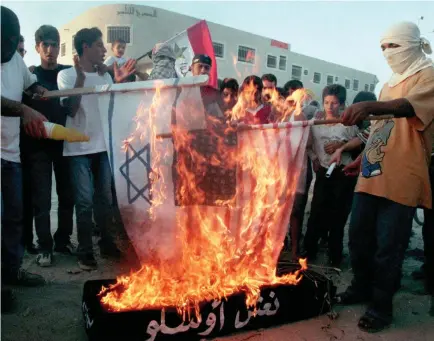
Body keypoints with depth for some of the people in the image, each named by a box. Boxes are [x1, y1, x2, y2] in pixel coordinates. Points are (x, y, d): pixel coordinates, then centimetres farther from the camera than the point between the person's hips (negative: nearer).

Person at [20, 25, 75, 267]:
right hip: (38, 146, -2)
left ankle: (63, 239, 22)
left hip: (65, 142, 2)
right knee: (41, 199, 0)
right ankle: (45, 247, 10)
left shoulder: (69, 72, 8)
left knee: (67, 195, 7)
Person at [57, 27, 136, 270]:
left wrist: (120, 82, 0)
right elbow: (71, 109, -12)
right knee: (85, 201, -3)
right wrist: (81, 77, -18)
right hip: (80, 148, -5)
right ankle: (85, 251, 7)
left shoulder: (105, 76, 13)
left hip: (104, 145, 5)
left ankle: (107, 243, 24)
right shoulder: (67, 75, -1)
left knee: (106, 198, 11)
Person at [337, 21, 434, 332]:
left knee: (388, 246, -1)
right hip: (372, 175, 8)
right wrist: (362, 159, 22)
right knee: (359, 237, 12)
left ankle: (382, 306, 15)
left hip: (400, 179, -7)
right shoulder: (390, 84, 21)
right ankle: (361, 288, 31)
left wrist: (370, 106, -42)